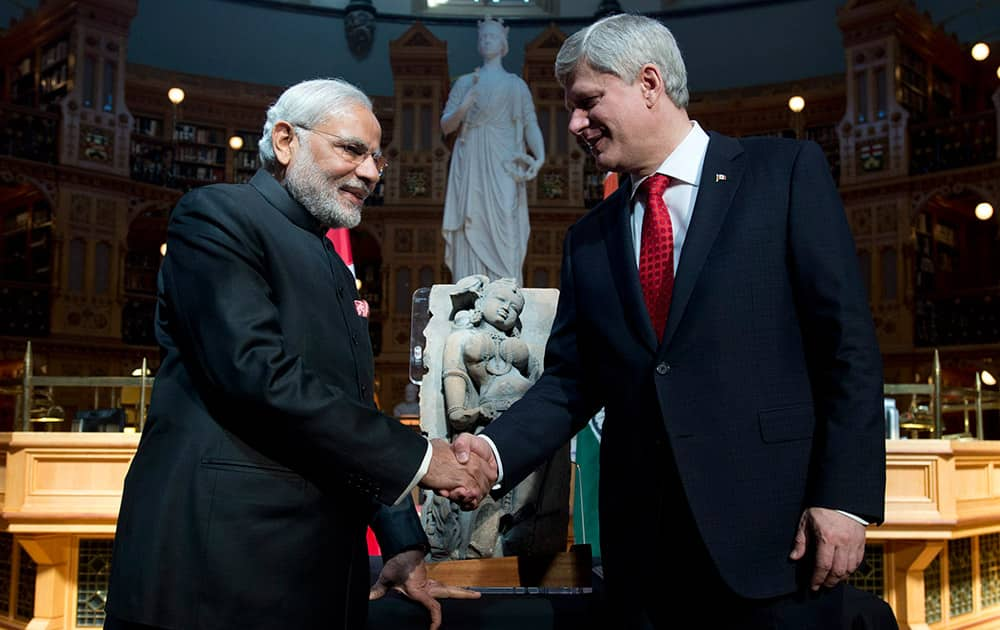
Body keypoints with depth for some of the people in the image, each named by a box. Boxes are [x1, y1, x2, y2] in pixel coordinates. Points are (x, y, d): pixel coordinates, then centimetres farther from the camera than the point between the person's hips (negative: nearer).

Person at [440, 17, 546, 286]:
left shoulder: (516, 85, 13)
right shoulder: (464, 82, 15)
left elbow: (531, 125, 4)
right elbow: (445, 126, 10)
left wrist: (539, 157, -15)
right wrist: (464, 107, -11)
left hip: (503, 169, -1)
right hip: (470, 168, 1)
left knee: (504, 236, -9)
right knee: (470, 236, -6)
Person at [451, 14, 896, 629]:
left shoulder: (785, 171, 1)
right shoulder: (589, 237, 13)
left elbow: (848, 342, -4)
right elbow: (571, 379, 9)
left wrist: (844, 496, -10)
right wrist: (497, 449, -8)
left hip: (772, 524, -4)